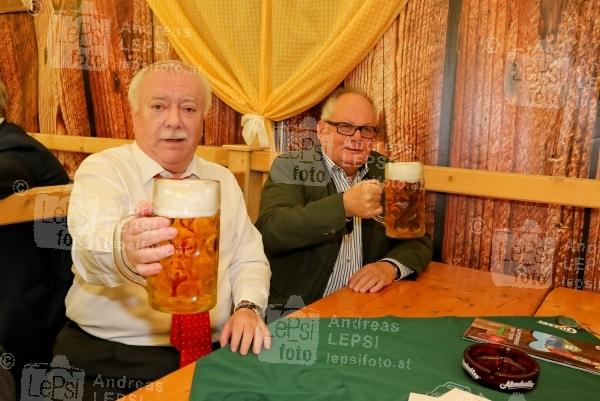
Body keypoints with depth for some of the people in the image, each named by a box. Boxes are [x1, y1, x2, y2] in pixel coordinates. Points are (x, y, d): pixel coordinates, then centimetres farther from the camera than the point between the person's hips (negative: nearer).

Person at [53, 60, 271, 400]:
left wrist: (248, 307, -9)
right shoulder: (102, 170, -4)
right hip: (111, 358, -3)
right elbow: (91, 244, -24)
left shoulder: (223, 179, 11)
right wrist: (124, 249, -47)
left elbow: (248, 259, 12)